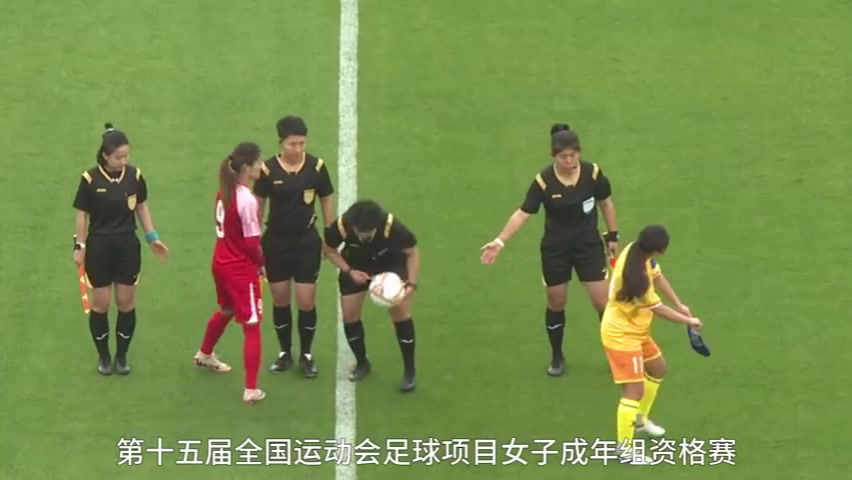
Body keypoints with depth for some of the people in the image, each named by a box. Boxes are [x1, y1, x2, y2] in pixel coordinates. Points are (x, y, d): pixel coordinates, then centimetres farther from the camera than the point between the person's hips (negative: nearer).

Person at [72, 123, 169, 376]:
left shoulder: (135, 176, -6)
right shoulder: (90, 179, -14)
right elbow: (82, 214, -4)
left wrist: (152, 237, 7)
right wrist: (80, 246, -4)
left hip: (127, 245, 2)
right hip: (99, 246, -2)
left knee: (126, 302, 7)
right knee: (101, 303, 6)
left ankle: (122, 356, 21)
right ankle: (103, 356, 22)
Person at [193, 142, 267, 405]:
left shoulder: (224, 192, -1)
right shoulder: (247, 200, -26)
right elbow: (252, 244, -22)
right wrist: (262, 263, -2)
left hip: (222, 263, 8)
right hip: (242, 270, -8)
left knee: (226, 311, 33)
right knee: (251, 327, 2)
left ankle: (205, 355, 56)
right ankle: (251, 390, 4)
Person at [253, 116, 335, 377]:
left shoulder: (316, 167, -10)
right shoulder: (269, 169, -11)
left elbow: (327, 201, 2)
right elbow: (258, 205, 0)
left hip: (307, 240, 0)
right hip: (276, 241, 1)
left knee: (306, 301, 0)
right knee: (280, 300, 11)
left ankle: (306, 355, 17)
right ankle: (285, 353, 26)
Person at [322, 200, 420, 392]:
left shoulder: (392, 226, -39)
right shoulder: (341, 226, -35)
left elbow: (413, 252, -19)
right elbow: (330, 250, -11)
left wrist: (411, 284, -26)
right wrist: (349, 271, -23)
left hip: (391, 261, -2)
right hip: (356, 264, 2)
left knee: (400, 310, -14)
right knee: (349, 315, 0)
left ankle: (409, 371, -1)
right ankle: (362, 363, 25)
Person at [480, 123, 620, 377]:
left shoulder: (593, 173, -15)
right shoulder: (544, 181, -19)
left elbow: (606, 204, 2)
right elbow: (522, 213, -16)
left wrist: (613, 236, 6)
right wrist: (500, 241, -25)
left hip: (589, 244, 0)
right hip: (555, 248, 0)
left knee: (602, 301, -1)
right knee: (556, 303, 11)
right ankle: (557, 357, 31)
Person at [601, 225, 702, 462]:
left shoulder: (636, 251, -12)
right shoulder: (638, 279, -36)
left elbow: (657, 275, 8)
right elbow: (659, 309, -21)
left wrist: (679, 304, 7)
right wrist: (689, 321, -6)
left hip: (636, 330, 10)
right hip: (621, 335, -10)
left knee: (658, 369, 27)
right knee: (634, 390, -10)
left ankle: (640, 419, 45)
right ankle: (625, 449, -1)